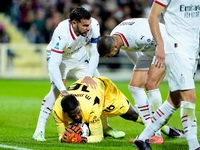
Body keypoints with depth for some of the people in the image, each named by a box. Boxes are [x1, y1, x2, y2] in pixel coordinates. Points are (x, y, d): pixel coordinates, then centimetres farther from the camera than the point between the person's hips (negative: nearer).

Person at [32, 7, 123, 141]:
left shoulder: (94, 25, -28)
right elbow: (54, 64, -42)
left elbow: (94, 54, -20)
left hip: (80, 57, 5)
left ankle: (105, 127, 17)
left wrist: (89, 76, -34)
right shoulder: (62, 33, -39)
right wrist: (62, 89, -52)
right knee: (57, 89, -25)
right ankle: (39, 131, -21)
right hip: (59, 57, -5)